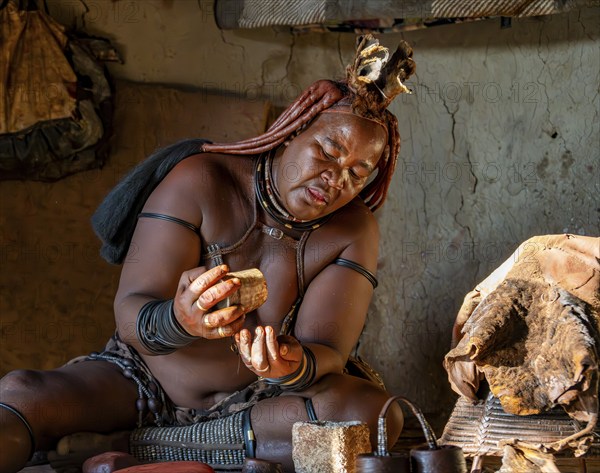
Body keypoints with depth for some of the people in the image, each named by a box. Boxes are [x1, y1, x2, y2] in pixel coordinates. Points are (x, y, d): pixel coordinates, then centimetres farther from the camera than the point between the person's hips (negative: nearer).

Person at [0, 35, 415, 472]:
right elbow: (130, 315, -19)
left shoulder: (354, 232, -6)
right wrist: (179, 321, -45)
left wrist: (295, 367, -41)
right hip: (141, 382, -1)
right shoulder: (200, 181, -13)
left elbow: (328, 351, -15)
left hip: (257, 399, 2)